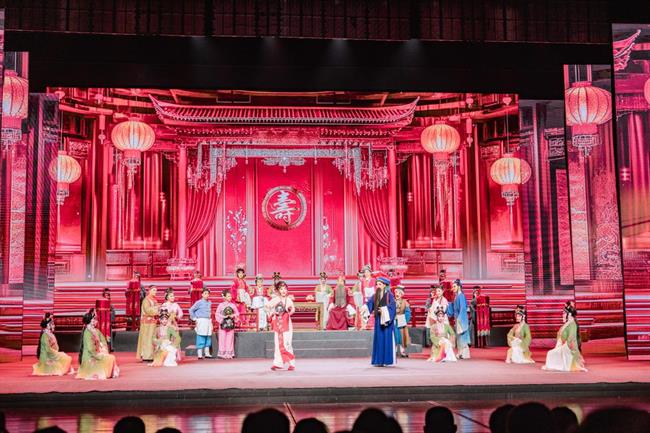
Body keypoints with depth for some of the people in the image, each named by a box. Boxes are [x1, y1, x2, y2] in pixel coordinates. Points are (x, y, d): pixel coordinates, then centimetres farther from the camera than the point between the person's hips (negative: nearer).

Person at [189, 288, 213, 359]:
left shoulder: (209, 303, 11)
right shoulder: (199, 302, -6)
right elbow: (191, 310, -4)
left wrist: (210, 319, 14)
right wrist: (194, 319, -3)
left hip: (208, 321, 6)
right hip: (201, 321, -6)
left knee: (208, 338, 8)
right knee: (201, 338, -6)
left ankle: (207, 353, 16)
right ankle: (199, 354, -3)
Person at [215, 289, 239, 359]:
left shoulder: (233, 305, 7)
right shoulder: (221, 305, -1)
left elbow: (237, 313, 10)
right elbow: (217, 314, -3)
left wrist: (233, 316, -9)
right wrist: (224, 316, -15)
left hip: (231, 324, 3)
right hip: (223, 323, -3)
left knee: (230, 339, 2)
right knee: (223, 339, -3)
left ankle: (229, 354, 7)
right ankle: (222, 353, 1)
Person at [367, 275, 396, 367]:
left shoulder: (389, 295, -3)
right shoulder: (375, 295, 11)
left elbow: (392, 306, -12)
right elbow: (369, 304, 2)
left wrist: (384, 310, -21)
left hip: (386, 320, -5)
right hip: (378, 320, 5)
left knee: (387, 339, -4)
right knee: (378, 339, 5)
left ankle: (387, 359, 1)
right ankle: (379, 360, 9)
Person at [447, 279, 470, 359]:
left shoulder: (461, 296, -13)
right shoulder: (456, 296, 13)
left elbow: (462, 308, -19)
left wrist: (459, 318, -21)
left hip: (461, 319, -9)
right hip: (458, 319, 9)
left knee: (461, 336, -6)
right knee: (459, 337, 11)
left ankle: (464, 354, -1)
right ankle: (461, 354, 15)